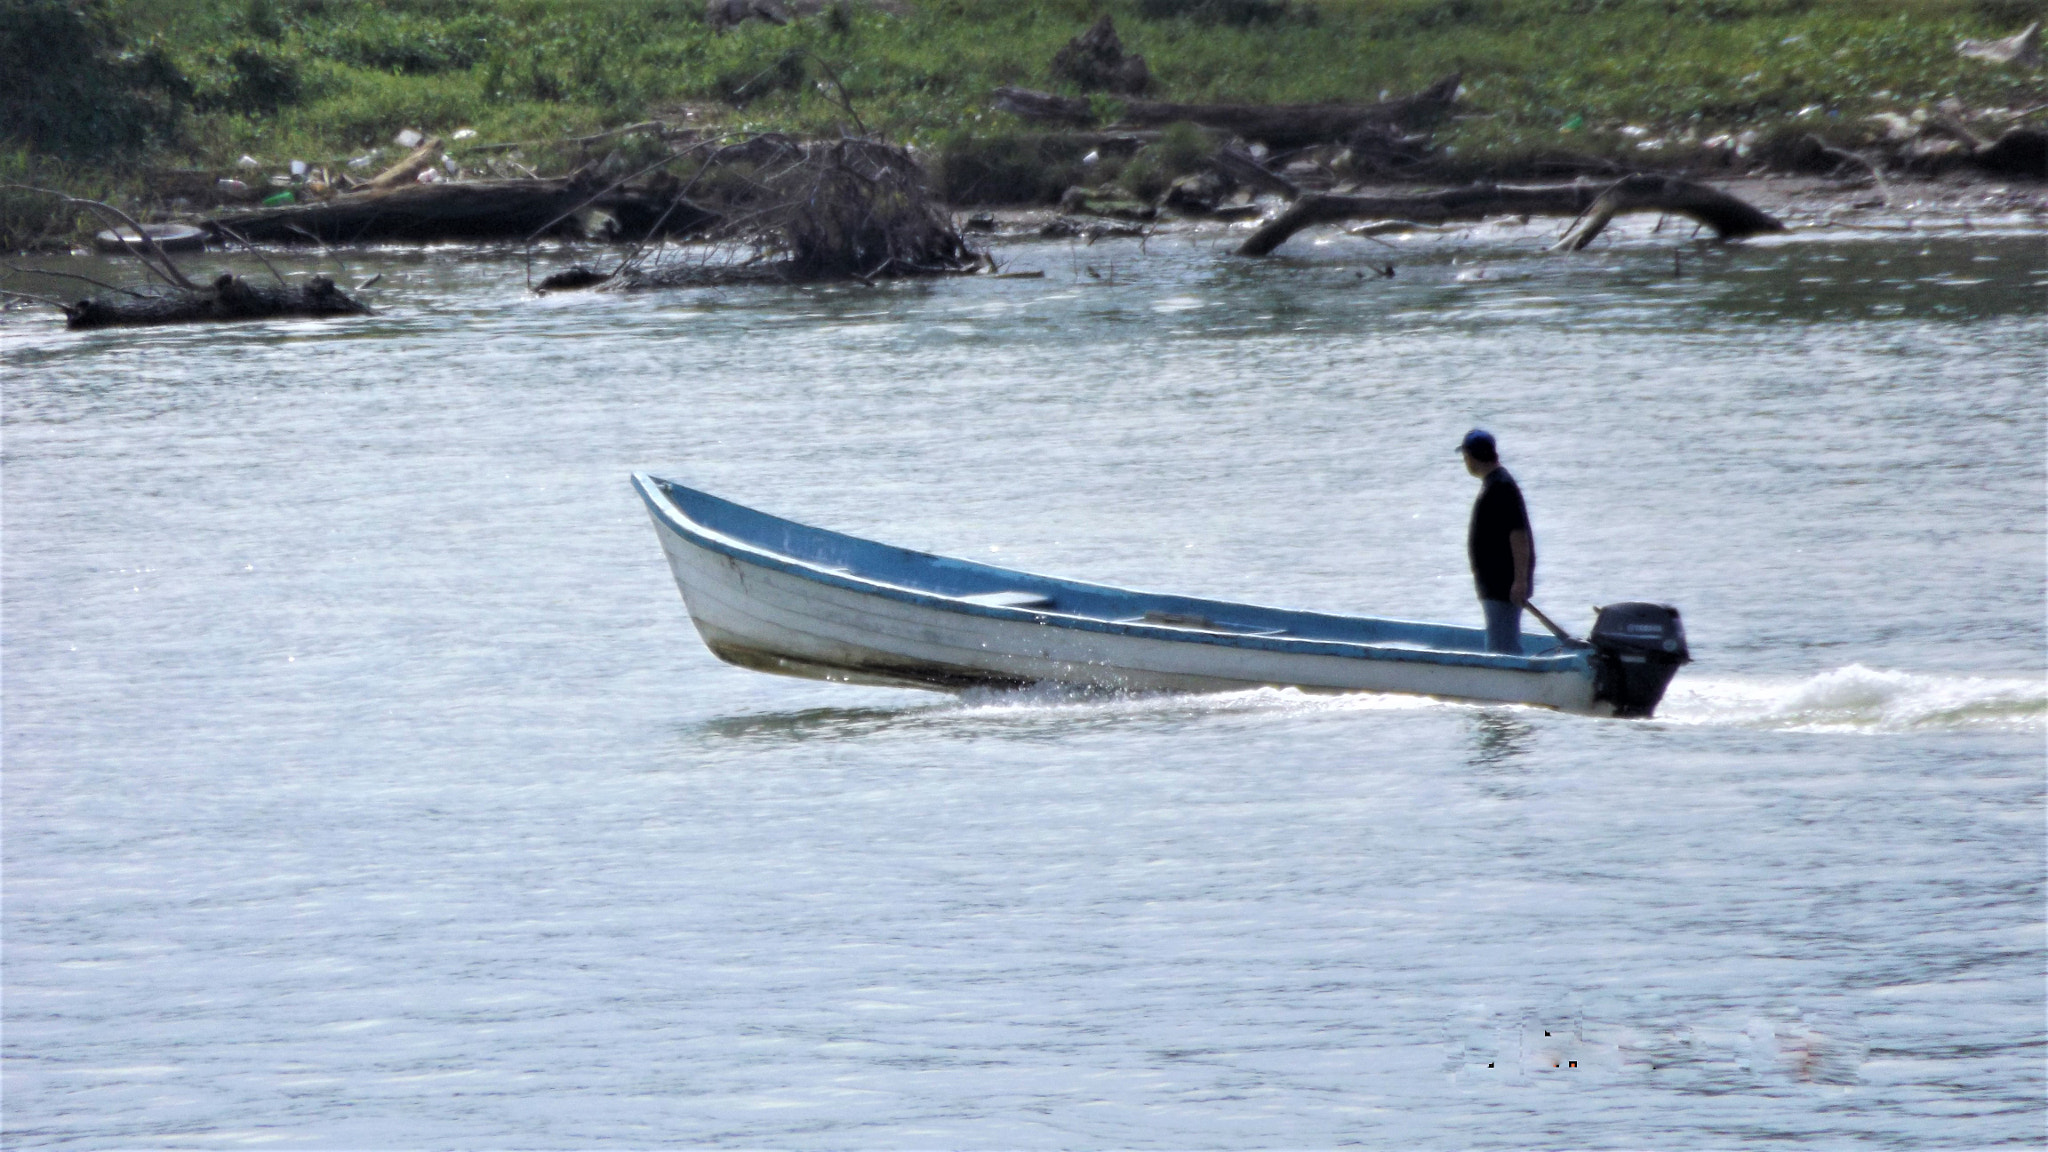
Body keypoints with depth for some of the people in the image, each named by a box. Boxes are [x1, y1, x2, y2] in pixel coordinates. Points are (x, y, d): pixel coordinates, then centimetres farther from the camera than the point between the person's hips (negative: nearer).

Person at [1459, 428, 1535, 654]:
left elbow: (1518, 534, -23)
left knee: (1502, 646, -11)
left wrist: (1520, 580, -26)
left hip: (1504, 585, -11)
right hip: (1496, 584, 11)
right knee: (1504, 645, 15)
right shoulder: (1492, 483, 15)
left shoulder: (1501, 487, -17)